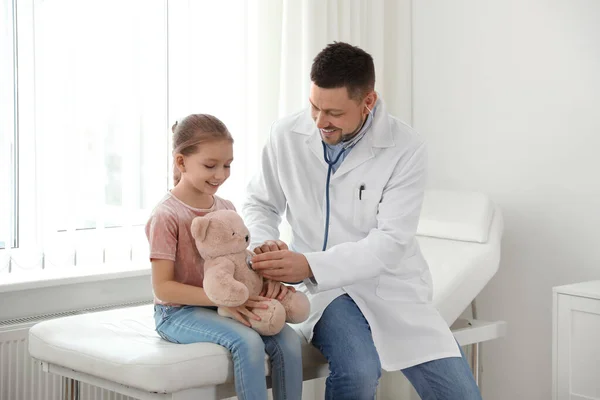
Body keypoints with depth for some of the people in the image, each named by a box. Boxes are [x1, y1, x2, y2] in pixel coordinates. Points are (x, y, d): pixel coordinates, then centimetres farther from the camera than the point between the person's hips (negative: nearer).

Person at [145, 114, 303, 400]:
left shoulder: (226, 209, 7)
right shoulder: (167, 215, -14)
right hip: (178, 313, -6)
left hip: (220, 308, 6)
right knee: (247, 341, -30)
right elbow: (163, 287, -18)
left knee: (287, 339, -15)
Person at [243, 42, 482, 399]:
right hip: (326, 288, 0)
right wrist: (264, 244, -12)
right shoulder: (287, 136, -5)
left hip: (391, 286, 1)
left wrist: (310, 265, -30)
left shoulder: (405, 148, -13)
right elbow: (261, 204, 11)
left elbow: (390, 242, -19)